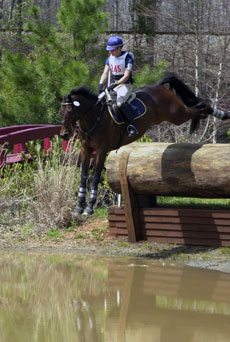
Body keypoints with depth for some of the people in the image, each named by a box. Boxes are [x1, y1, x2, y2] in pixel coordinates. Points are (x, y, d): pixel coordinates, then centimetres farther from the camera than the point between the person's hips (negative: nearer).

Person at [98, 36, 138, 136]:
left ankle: (132, 126, -28)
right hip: (113, 85, 8)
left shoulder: (127, 58, -14)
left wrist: (116, 84, -33)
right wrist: (101, 84, -14)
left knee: (120, 103, -30)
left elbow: (126, 76, -22)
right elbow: (105, 73, 4)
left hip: (126, 84, -8)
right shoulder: (110, 58, 7)